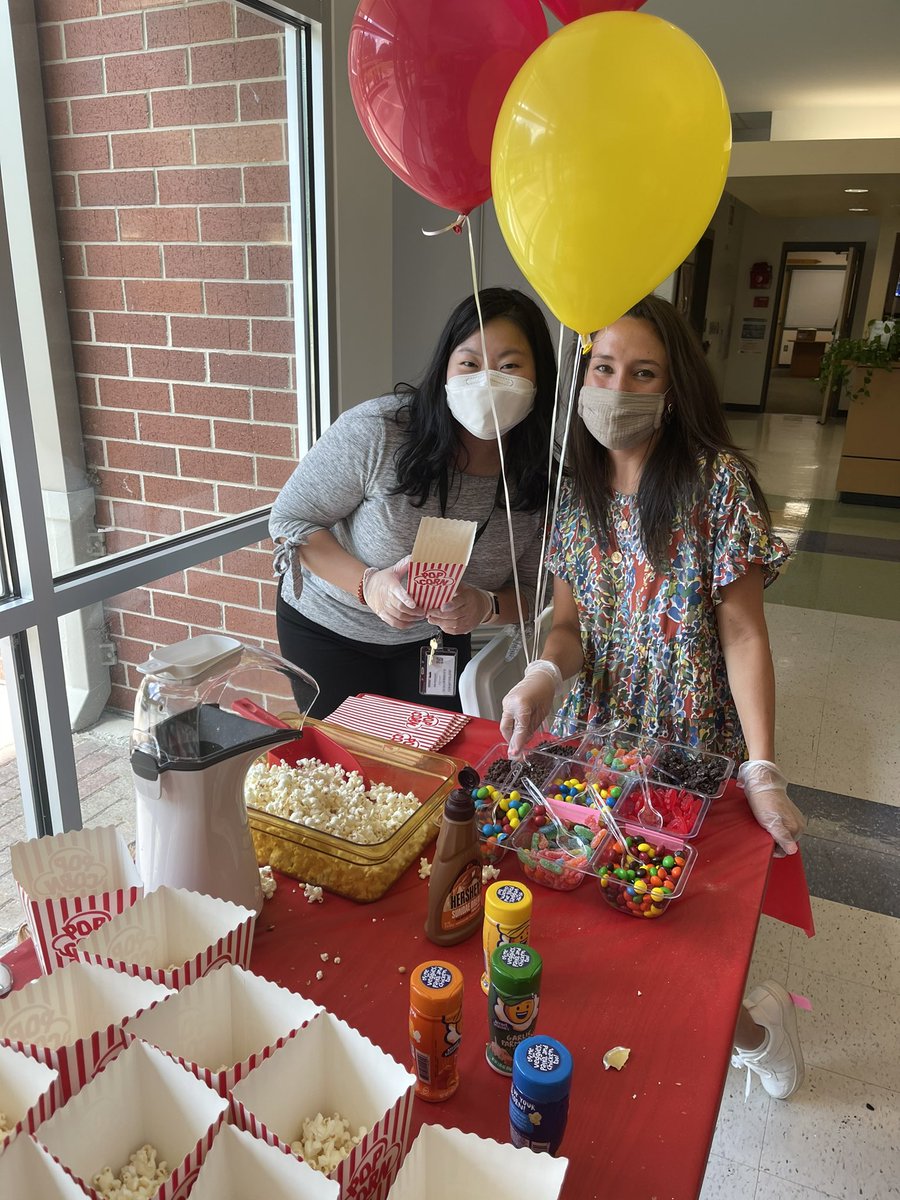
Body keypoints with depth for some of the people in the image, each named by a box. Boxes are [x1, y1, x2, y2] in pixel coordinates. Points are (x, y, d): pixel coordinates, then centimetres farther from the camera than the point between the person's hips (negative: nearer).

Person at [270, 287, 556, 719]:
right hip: (328, 630, -2)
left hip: (436, 638, 3)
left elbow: (526, 593, -6)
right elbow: (290, 519, -18)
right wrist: (367, 584, -32)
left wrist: (485, 607, -29)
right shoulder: (377, 430, -28)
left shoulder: (542, 478, -17)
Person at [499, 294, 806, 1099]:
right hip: (594, 734, 5)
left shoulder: (715, 481, -11)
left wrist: (762, 769, -19)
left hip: (692, 746, -4)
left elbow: (743, 634, -11)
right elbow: (570, 623, 4)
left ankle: (751, 1024, 32)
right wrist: (544, 675, -18)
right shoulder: (574, 491, 2)